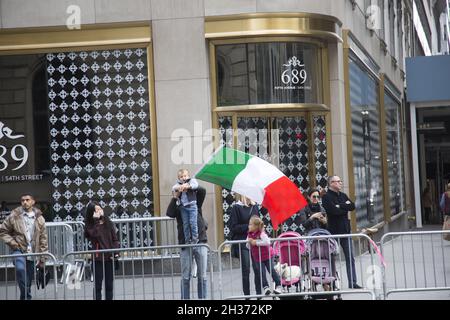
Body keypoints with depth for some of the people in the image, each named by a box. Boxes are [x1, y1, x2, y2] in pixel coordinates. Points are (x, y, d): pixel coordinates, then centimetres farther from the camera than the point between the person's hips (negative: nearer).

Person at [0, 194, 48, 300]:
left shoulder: (39, 218, 5)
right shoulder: (14, 216, -1)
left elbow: (43, 239, 8)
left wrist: (43, 258, 5)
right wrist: (12, 242, -7)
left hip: (32, 253, 3)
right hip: (19, 250, -3)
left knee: (28, 281, 7)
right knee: (20, 268, -31)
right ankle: (26, 295, -19)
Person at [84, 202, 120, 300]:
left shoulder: (109, 223, 5)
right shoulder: (90, 226, -2)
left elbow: (115, 239, 6)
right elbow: (94, 234, -22)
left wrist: (115, 253, -6)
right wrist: (97, 220, -19)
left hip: (109, 257, 3)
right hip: (98, 258, -3)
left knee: (109, 284, 9)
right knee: (98, 284, 1)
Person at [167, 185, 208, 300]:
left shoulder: (196, 204, 9)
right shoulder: (178, 208, 7)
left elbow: (202, 190, -6)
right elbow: (169, 213, -14)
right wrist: (175, 197, -18)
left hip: (200, 244, 1)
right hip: (185, 245, -1)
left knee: (202, 276, 4)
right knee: (186, 277, 2)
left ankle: (202, 298, 9)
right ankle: (185, 298, 6)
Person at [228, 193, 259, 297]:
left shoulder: (254, 207, 11)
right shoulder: (236, 208, -3)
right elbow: (233, 227, -8)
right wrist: (248, 227, -15)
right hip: (242, 244, -4)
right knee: (246, 270, -3)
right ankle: (247, 295, 5)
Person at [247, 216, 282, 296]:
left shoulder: (261, 233, -22)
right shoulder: (249, 234, -1)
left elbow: (267, 242, -37)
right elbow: (248, 246, 9)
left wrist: (256, 242, -32)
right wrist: (249, 242, -13)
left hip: (267, 255, -5)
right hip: (257, 257, 5)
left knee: (272, 271, 0)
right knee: (261, 273, -4)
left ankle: (278, 286, 11)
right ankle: (266, 287, 2)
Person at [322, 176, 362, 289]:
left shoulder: (343, 195, 15)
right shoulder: (327, 197, -7)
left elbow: (352, 206, 1)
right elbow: (334, 211, -21)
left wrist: (340, 206, -12)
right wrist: (345, 207, -6)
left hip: (345, 230, 6)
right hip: (334, 232, -6)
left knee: (350, 258, 6)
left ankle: (352, 282, 11)